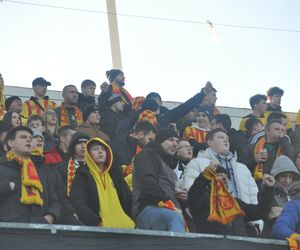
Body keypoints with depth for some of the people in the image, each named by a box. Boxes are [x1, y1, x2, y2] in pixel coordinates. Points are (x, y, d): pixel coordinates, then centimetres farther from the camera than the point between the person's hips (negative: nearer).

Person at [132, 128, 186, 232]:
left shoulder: (167, 164, 37)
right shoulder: (148, 154, 10)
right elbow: (149, 185, -7)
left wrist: (177, 208, 9)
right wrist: (171, 205, -13)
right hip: (147, 209, -8)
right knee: (176, 218, -37)